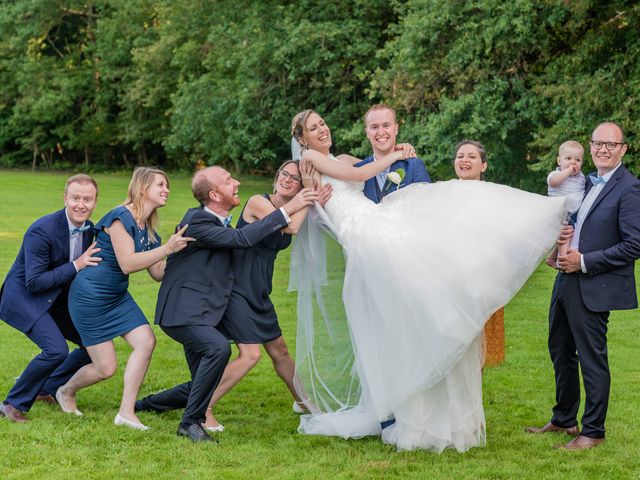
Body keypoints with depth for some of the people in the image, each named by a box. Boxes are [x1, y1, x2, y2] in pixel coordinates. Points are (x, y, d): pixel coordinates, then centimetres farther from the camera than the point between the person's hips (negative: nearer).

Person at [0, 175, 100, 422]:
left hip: (58, 298, 8)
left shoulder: (88, 229, -2)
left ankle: (48, 387, 21)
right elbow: (34, 283, -26)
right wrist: (75, 266, -29)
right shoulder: (42, 230, -25)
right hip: (23, 297, -8)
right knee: (56, 349, -26)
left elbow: (86, 269, 12)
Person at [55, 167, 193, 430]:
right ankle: (66, 392, 27)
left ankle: (126, 413, -7)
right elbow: (127, 263, -26)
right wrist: (167, 248, -31)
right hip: (89, 297, -8)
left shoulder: (148, 229, 7)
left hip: (117, 296, 8)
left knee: (146, 341, -12)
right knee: (106, 368, -5)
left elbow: (158, 273, 8)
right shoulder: (121, 217, -19)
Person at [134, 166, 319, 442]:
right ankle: (191, 422, -22)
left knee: (201, 386, 14)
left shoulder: (217, 222, 11)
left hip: (199, 314, 10)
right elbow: (242, 239, -27)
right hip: (182, 313, -10)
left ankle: (143, 405, 35)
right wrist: (288, 209, -27)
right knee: (218, 348, -34)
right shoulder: (196, 223, -18)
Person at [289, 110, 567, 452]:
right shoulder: (309, 160, 5)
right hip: (365, 240, -9)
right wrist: (392, 157, 6)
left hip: (382, 225, 9)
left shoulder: (343, 160, 26)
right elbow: (358, 176, -2)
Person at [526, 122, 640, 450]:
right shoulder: (587, 183, 13)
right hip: (567, 281, 9)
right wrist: (561, 238, 1)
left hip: (594, 287, -9)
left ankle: (593, 432, 11)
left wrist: (584, 261, -18)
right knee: (560, 352, 18)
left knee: (592, 359, 0)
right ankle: (564, 420, 32)